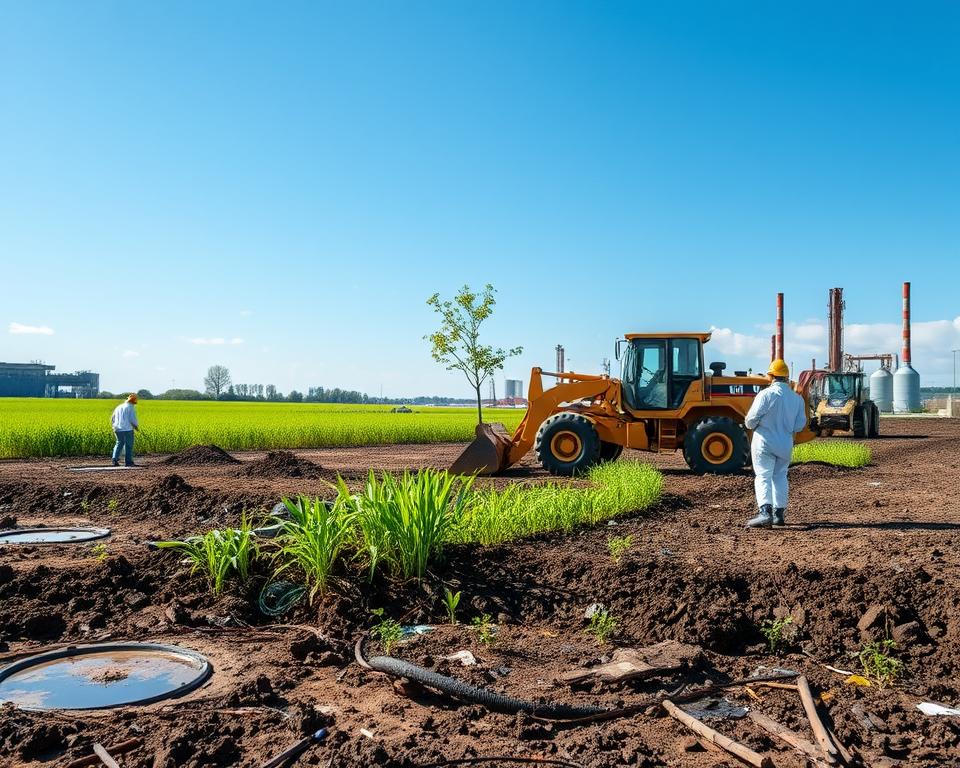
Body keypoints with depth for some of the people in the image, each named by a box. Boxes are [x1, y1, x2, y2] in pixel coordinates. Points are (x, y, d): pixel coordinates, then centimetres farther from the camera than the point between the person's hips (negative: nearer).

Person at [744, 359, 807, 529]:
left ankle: (765, 512, -20)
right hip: (786, 445, 5)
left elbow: (751, 420, -15)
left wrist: (749, 424, 7)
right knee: (780, 477, 18)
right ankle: (779, 513, 21)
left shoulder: (765, 394, -14)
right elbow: (799, 426, 3)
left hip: (764, 443, -5)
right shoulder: (797, 398, 1)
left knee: (763, 477, -4)